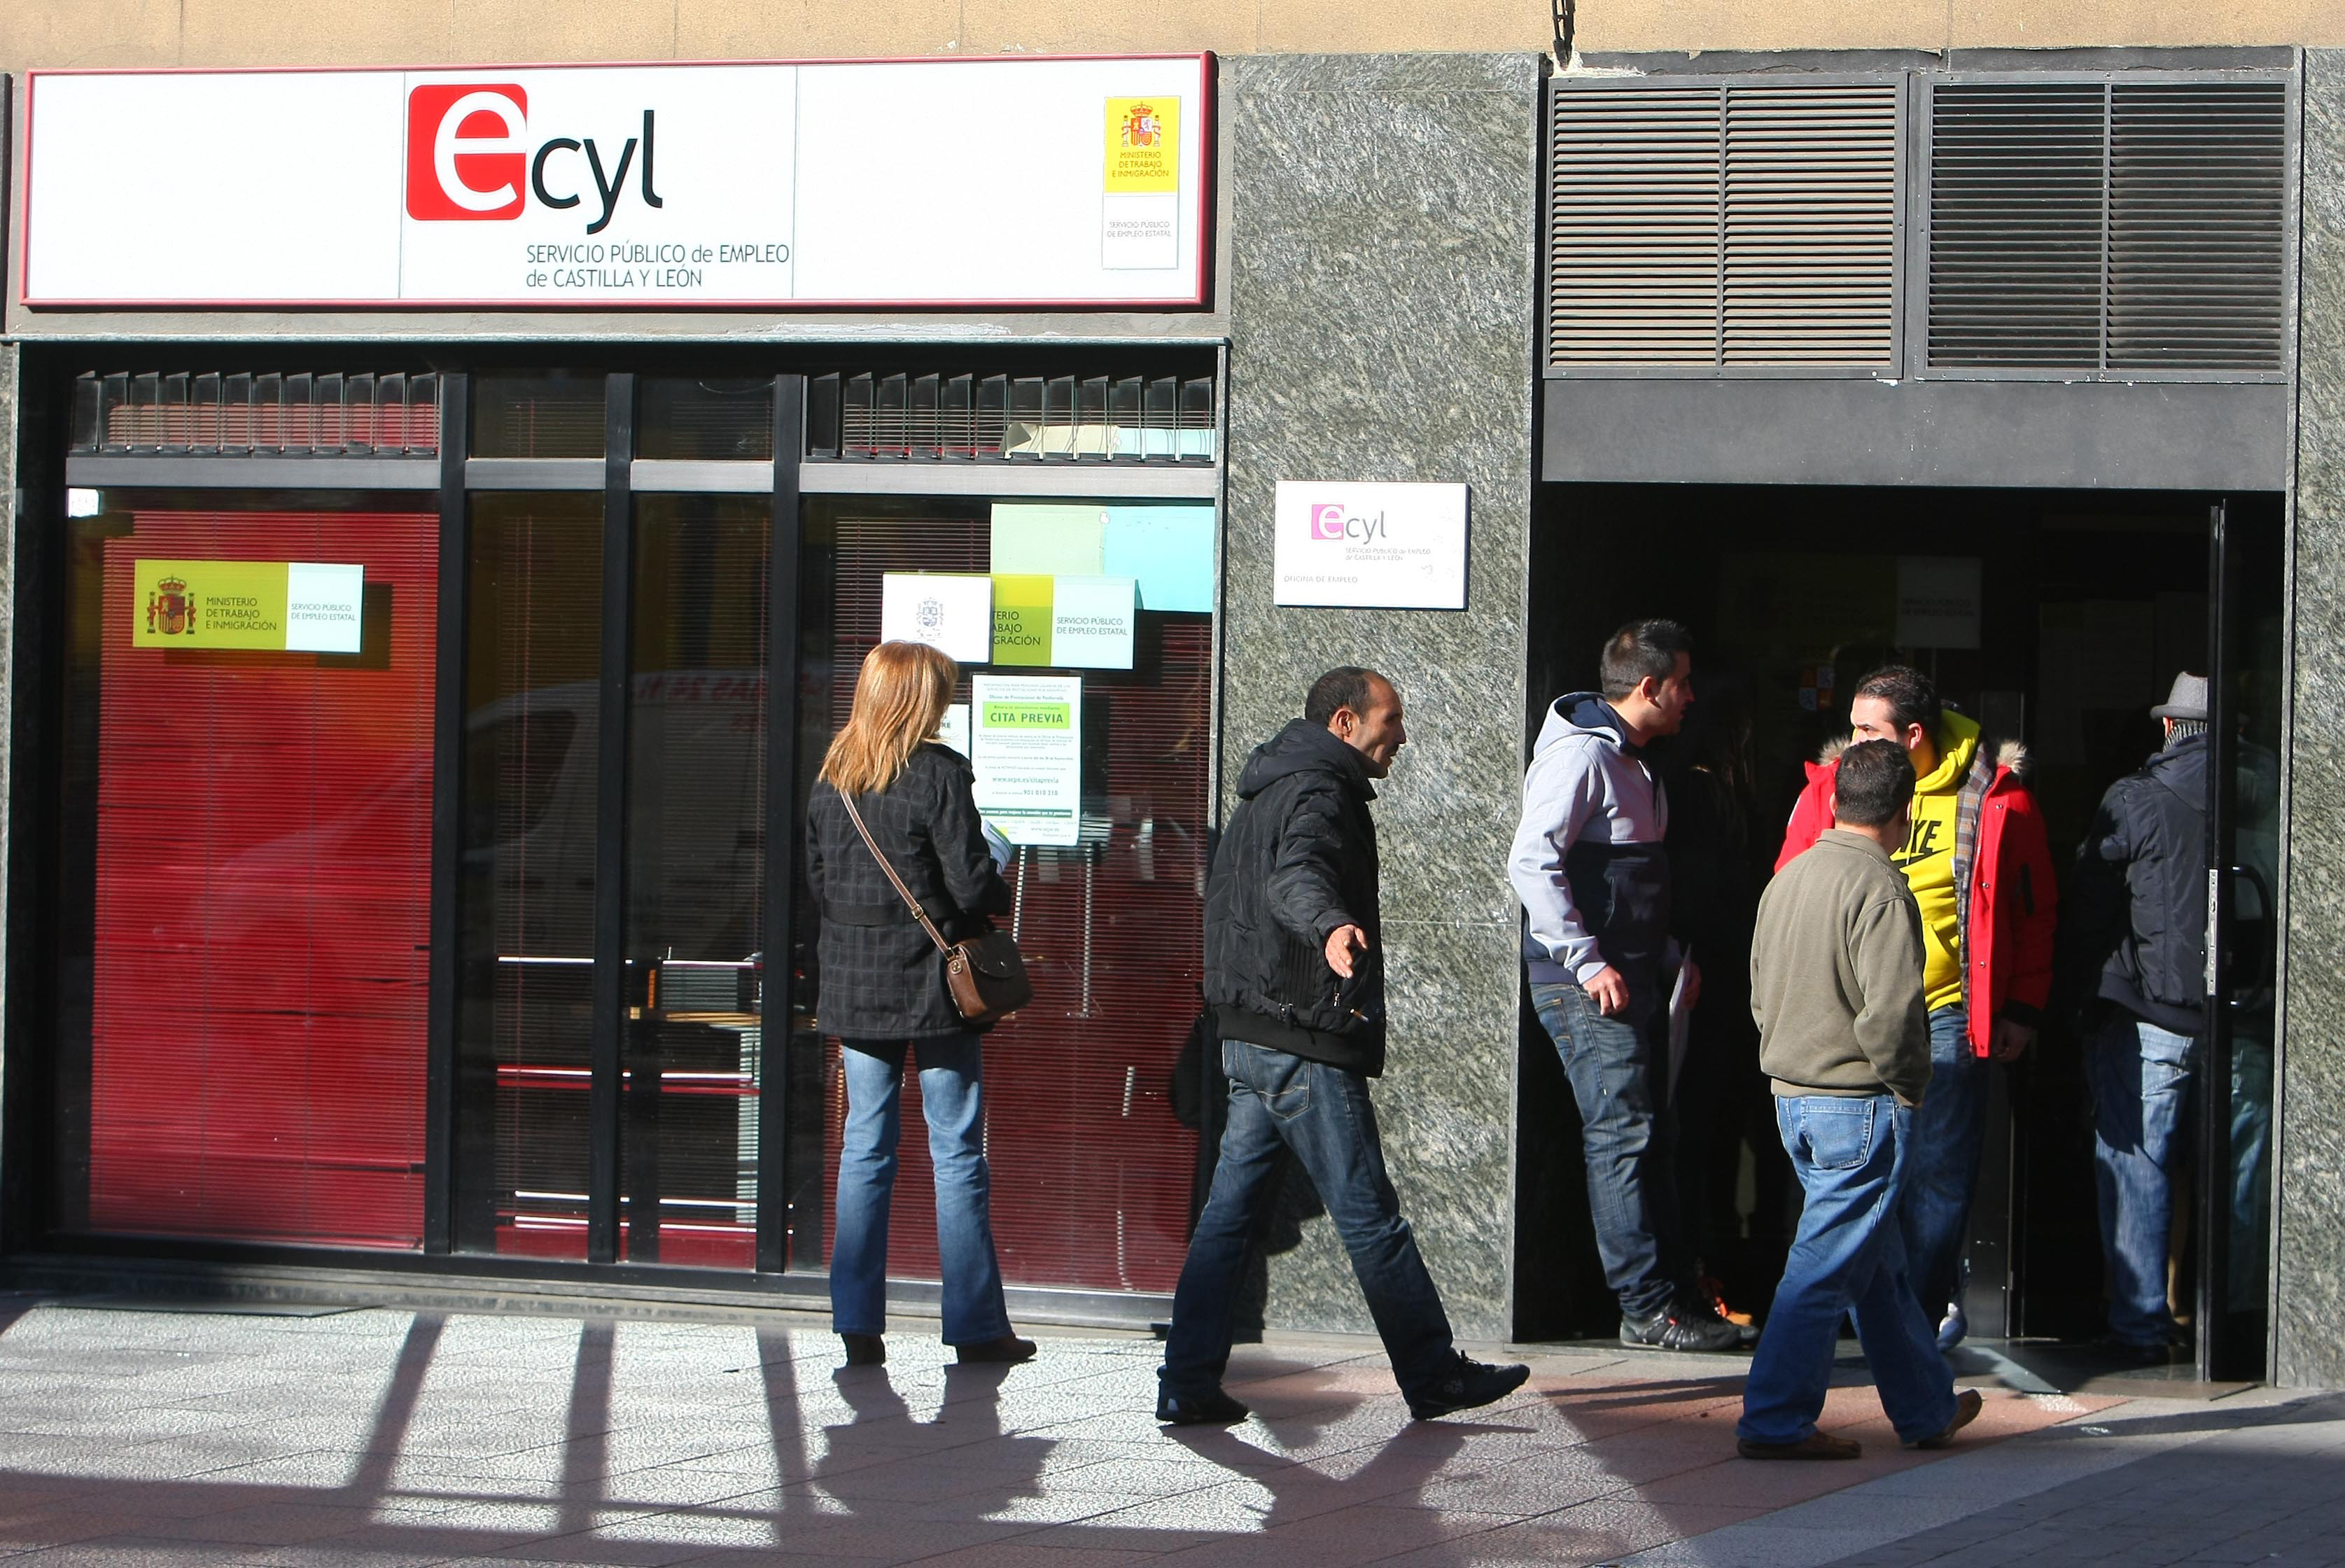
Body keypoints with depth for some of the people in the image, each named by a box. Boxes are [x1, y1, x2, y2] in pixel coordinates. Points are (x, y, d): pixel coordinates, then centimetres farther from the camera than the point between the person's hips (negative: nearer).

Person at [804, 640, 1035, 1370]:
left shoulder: (830, 779, 5)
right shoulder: (938, 773, -12)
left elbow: (818, 884, 10)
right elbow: (972, 884, -15)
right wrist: (1000, 897, 6)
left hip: (853, 987, 5)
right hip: (932, 985, -5)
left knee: (864, 1152, 9)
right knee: (957, 1156, 2)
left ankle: (858, 1324, 6)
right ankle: (975, 1326, 5)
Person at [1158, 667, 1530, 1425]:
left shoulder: (1269, 790, 21)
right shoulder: (1318, 794, -12)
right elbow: (1295, 875, -35)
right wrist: (1331, 926, -55)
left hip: (1250, 1042, 10)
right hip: (1307, 1047, -10)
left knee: (1229, 1211, 7)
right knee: (1370, 1215, -2)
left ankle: (1189, 1384, 6)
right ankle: (1434, 1376, 5)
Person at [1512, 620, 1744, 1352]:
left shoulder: (1632, 763, 19)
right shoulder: (1581, 755, -12)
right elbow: (1531, 863, -21)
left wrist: (1672, 959, 18)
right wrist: (1587, 963, -23)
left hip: (1634, 982, 10)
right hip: (1588, 987, -10)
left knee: (1647, 1139, 10)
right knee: (1623, 1135, -9)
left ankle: (1678, 1291, 13)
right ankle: (1649, 1308, -8)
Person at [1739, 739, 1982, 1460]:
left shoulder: (1788, 878, 9)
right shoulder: (1879, 889, -17)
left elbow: (1761, 991, 16)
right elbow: (1891, 1011, -23)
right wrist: (1908, 1083, -8)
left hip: (1792, 1096, 9)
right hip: (1863, 1105, -9)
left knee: (1878, 1264, 17)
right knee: (1826, 1265, -4)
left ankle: (1927, 1407, 27)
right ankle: (1775, 1420, -3)